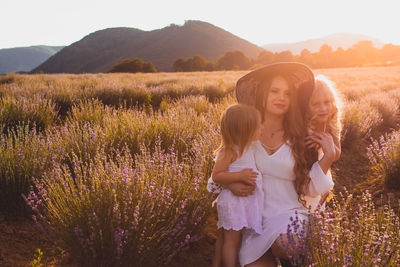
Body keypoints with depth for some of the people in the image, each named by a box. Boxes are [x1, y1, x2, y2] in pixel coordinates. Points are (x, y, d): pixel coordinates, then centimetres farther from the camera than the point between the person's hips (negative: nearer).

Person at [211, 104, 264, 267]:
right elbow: (216, 175, -20)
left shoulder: (247, 146, 7)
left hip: (248, 201, 8)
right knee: (232, 240, 3)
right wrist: (240, 176, -26)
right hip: (234, 202, -8)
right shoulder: (229, 151, -19)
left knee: (237, 239, 18)